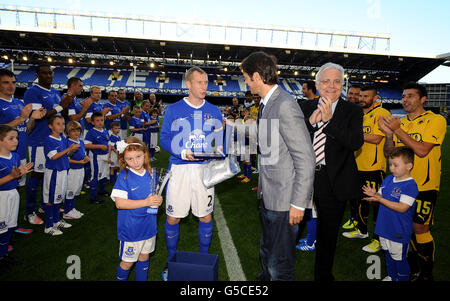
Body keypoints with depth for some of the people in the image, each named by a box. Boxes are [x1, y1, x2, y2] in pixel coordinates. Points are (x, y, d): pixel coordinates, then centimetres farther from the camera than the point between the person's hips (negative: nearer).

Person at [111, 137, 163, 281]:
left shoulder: (150, 174, 0)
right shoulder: (124, 177, -17)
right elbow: (119, 203, -23)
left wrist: (157, 200, -10)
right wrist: (145, 202, -26)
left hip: (149, 225, 5)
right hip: (131, 229, -5)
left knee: (144, 257, 21)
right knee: (128, 261, 9)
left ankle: (142, 279, 41)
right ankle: (120, 278, 34)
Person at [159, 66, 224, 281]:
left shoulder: (214, 111, 8)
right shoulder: (173, 110, 1)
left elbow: (220, 139, 13)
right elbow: (165, 139, -1)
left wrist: (219, 150, -9)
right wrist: (182, 153, -18)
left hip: (205, 168, 2)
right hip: (180, 168, -2)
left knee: (206, 216, 9)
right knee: (173, 218, 5)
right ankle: (171, 260, 28)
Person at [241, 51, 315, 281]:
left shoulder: (285, 106, -19)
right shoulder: (266, 105, 12)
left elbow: (305, 158, -21)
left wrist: (298, 203, -19)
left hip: (284, 201, -9)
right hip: (268, 197, 10)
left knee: (279, 266, 4)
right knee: (267, 255, 25)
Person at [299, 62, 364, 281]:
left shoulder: (352, 111, 0)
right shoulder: (305, 107, 6)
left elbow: (356, 142, -15)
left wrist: (329, 119, -22)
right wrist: (310, 121, -17)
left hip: (333, 181, -1)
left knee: (328, 233, 15)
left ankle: (323, 275, 38)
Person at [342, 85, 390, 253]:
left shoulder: (382, 114, -9)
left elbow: (376, 139, -19)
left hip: (374, 167, -8)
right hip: (359, 164, 8)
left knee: (376, 202, -1)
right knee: (360, 199, 18)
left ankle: (379, 239, 12)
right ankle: (361, 230, 34)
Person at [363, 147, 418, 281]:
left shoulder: (410, 185, -19)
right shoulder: (388, 179, 4)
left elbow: (402, 208, -25)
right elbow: (380, 196, 10)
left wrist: (380, 199, -29)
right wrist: (374, 193, -13)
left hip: (399, 231, -7)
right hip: (384, 227, 7)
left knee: (399, 258, 11)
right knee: (388, 254, 24)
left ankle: (402, 279, 32)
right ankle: (391, 276, 43)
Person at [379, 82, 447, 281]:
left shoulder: (436, 120, -8)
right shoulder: (399, 123, 9)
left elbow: (421, 150, -20)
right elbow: (388, 153, 5)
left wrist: (398, 130, -20)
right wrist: (389, 134, -12)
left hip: (424, 185, -5)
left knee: (420, 228, -2)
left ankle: (426, 274, 18)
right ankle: (412, 266, 32)